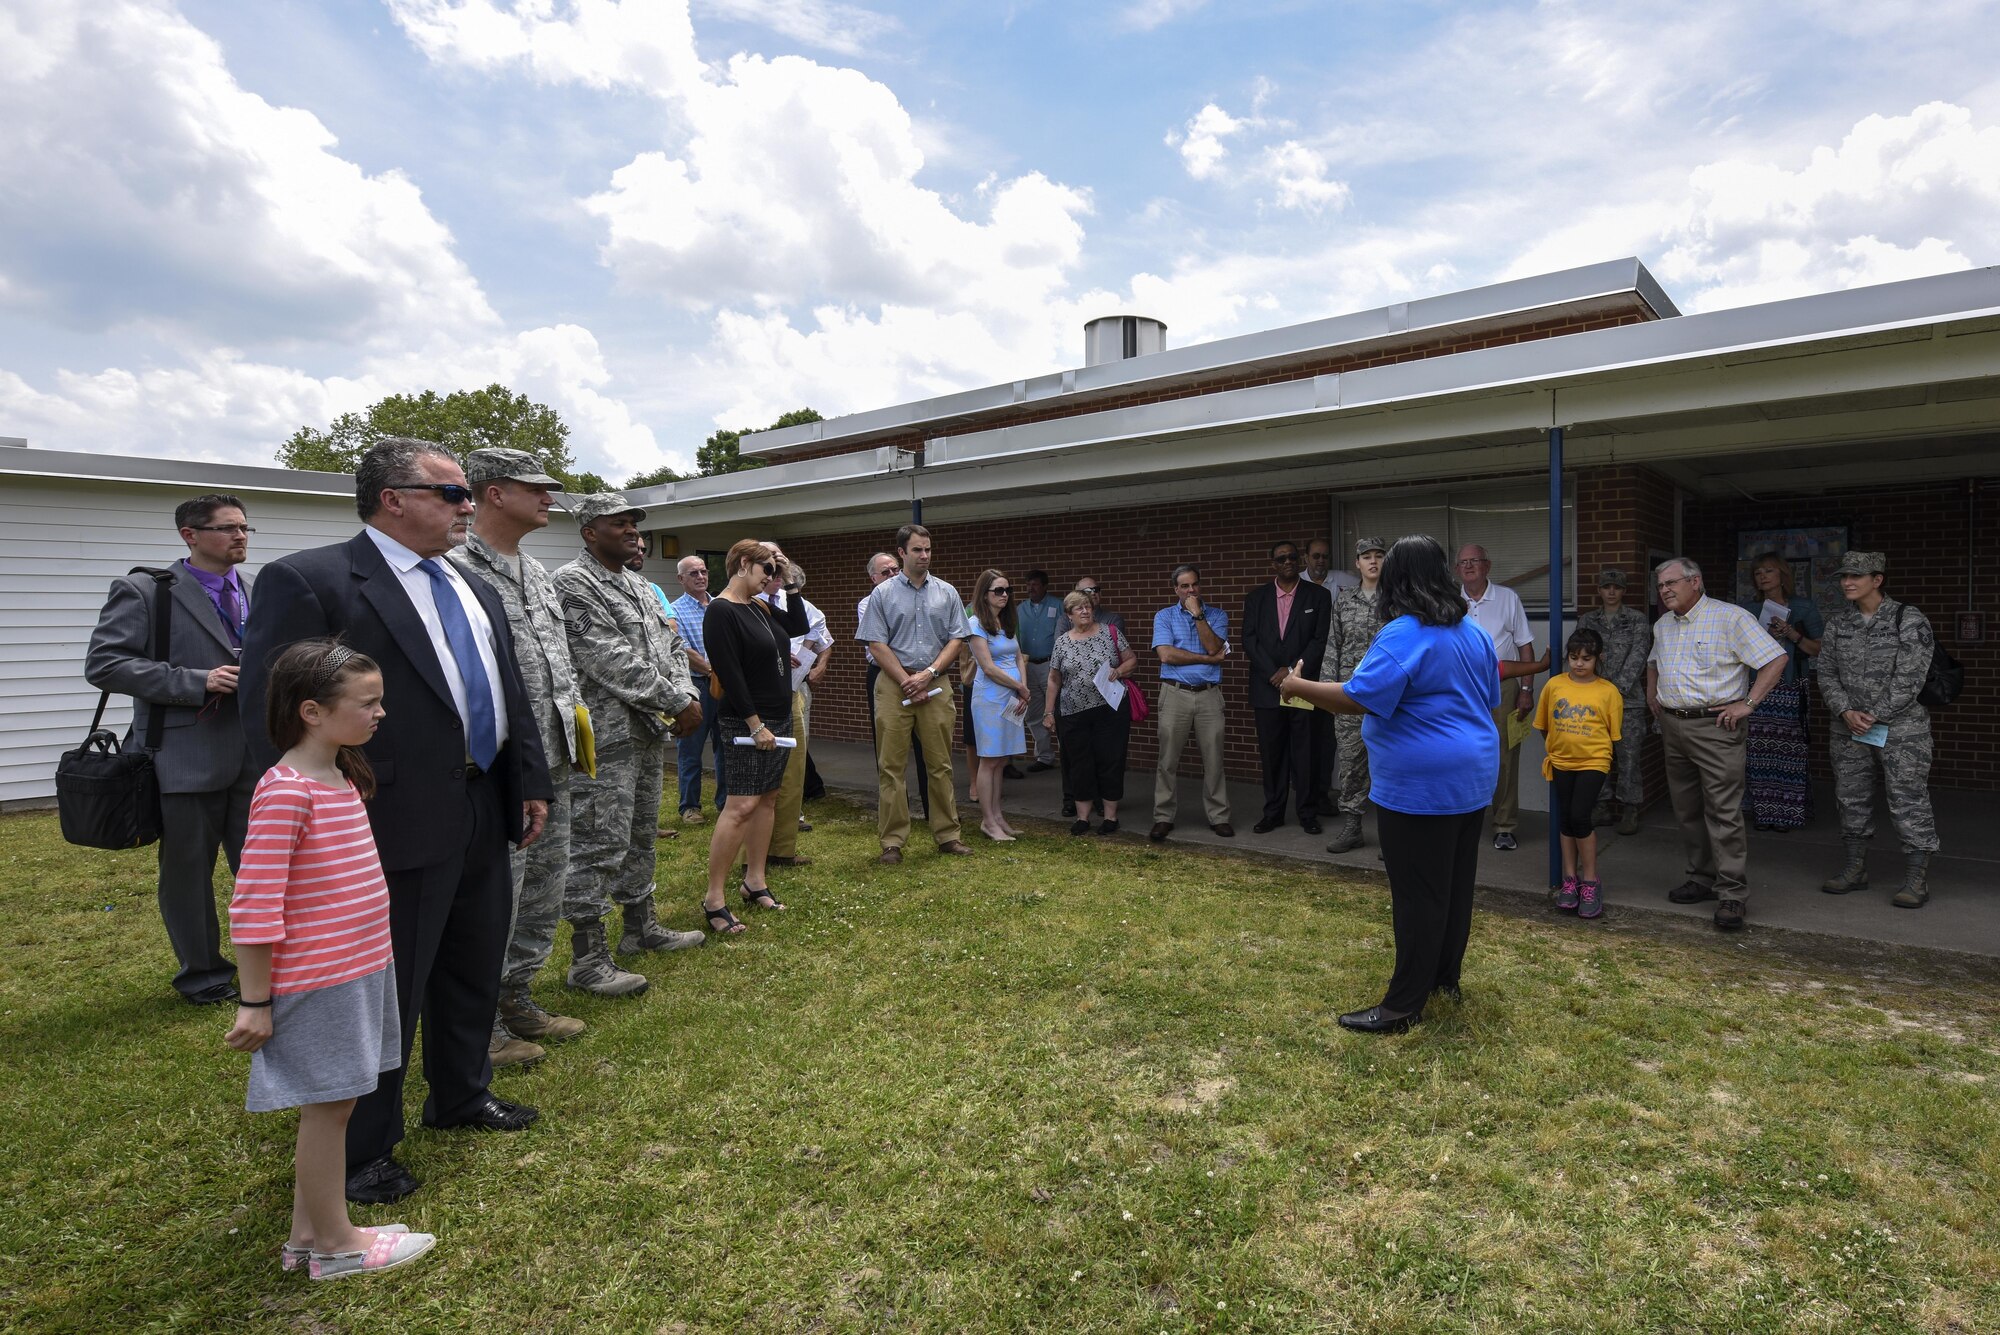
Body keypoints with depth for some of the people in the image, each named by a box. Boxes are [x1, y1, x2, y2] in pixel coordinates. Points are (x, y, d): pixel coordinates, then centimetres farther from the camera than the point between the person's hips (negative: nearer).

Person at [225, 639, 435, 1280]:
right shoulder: (285, 790, -20)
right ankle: (336, 1243, 22)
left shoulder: (342, 778, 8)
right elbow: (253, 903, -19)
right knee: (327, 1106, 5)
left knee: (333, 1104, 17)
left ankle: (306, 1232, 32)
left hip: (358, 972, 9)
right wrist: (255, 1003, -15)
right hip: (315, 984, -8)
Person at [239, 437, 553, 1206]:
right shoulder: (307, 581, -11)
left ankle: (461, 1096, 42)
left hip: (483, 821, 8)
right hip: (397, 826, -8)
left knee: (474, 972, 21)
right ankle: (361, 1152, 25)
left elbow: (511, 700, 17)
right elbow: (274, 714, -16)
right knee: (382, 991, 6)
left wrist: (530, 784, 14)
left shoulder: (475, 592, 14)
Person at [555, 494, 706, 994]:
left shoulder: (641, 587, 16)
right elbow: (611, 662, -20)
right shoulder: (572, 584, -12)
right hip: (605, 737, -9)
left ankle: (641, 926, 34)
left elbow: (671, 644, 17)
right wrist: (677, 703, -17)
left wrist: (686, 696, -2)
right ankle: (588, 960, 4)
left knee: (640, 838, 19)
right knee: (598, 847, -4)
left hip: (650, 732, 9)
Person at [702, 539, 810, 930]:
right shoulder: (721, 611, -15)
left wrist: (787, 584, 9)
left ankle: (755, 881, 21)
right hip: (746, 723, -9)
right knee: (741, 805, -12)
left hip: (778, 718, 9)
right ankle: (714, 898, -5)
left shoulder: (759, 607, 10)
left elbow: (799, 627, 19)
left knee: (767, 799, 11)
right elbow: (729, 673, -19)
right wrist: (755, 724, -19)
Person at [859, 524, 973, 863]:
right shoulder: (883, 594, 3)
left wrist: (929, 674, -7)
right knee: (891, 765, 0)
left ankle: (948, 835, 15)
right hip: (893, 685, -2)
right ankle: (892, 841, 7)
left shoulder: (946, 593, 9)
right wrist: (906, 681, -8)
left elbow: (957, 640, 5)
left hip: (936, 685, 2)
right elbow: (876, 644, -2)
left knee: (940, 764, 5)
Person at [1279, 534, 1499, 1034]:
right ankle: (1445, 977, 32)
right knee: (1456, 884, 18)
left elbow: (1359, 698, -26)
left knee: (1418, 894, -3)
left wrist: (1297, 686, -14)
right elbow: (1489, 700, 20)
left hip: (1421, 785, -9)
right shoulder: (1474, 631, 9)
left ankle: (1405, 1005, 5)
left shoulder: (1404, 635, -18)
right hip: (1471, 777, 9)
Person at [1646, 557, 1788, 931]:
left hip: (1714, 726, -7)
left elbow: (1776, 659, -12)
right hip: (1672, 726, 8)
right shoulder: (1662, 625, 15)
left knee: (1724, 812, -8)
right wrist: (1652, 692, 20)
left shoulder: (1729, 617, -8)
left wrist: (1748, 703, -15)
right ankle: (1702, 879, 23)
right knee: (1687, 810, 12)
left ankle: (1732, 894, -4)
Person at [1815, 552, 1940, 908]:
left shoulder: (1909, 620, -7)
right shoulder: (1838, 623, 7)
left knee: (1909, 801, -3)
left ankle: (1917, 880, 3)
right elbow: (1827, 673, 6)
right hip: (1848, 728, 5)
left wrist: (1874, 716, -14)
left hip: (1900, 728, -5)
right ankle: (1855, 870, 20)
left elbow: (1909, 678, -12)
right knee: (1852, 799, 10)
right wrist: (1846, 712, -8)